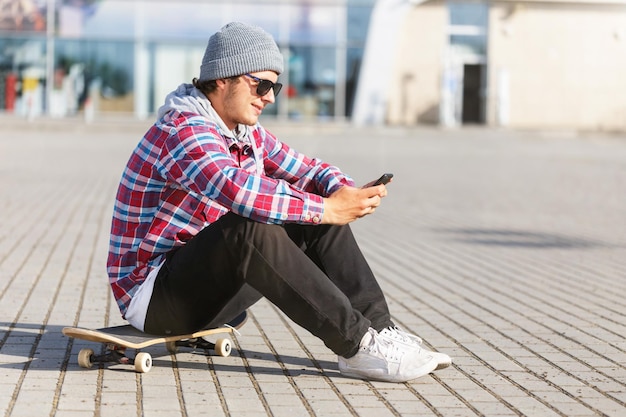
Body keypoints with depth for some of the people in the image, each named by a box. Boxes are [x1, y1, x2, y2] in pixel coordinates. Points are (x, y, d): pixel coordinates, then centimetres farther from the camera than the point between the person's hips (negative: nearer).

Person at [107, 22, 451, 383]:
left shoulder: (249, 133, 9)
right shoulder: (182, 130, -20)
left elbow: (306, 169, 12)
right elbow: (237, 188, -37)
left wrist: (347, 192, -11)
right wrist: (326, 209, -34)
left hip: (209, 286, 9)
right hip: (154, 295, -9)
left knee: (318, 224, -3)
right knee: (248, 227, -35)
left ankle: (379, 330, -11)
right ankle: (358, 344, -32)